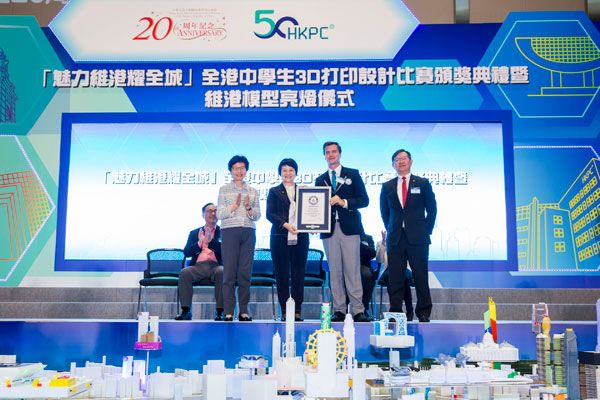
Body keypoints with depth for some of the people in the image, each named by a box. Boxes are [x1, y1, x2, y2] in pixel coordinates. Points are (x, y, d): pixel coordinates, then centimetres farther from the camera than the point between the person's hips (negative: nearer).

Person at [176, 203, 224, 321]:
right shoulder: (194, 233, 22)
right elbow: (186, 252, 9)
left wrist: (210, 241, -15)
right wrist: (200, 243, -8)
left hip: (216, 266, -2)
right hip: (198, 266, 2)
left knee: (222, 272, -35)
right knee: (184, 272, -28)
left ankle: (220, 311, -28)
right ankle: (186, 310, -23)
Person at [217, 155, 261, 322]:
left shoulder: (252, 191, 15)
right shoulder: (224, 189, 8)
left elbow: (257, 215, 10)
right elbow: (219, 214, 0)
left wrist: (249, 208, -9)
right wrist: (235, 205, -12)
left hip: (248, 232, 3)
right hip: (230, 231, -3)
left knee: (245, 271, 2)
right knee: (229, 272, -4)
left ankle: (244, 310, 8)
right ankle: (228, 312, -1)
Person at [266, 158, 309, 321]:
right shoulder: (274, 192, 10)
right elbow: (270, 214, -1)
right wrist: (286, 224, -16)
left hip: (300, 238, 1)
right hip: (280, 238, -1)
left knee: (298, 274, 1)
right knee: (282, 275, 0)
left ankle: (297, 311, 8)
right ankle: (284, 311, 7)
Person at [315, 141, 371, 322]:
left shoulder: (353, 174, 9)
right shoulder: (320, 180, 17)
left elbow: (364, 200, 2)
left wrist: (344, 202, -11)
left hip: (349, 228, -2)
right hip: (329, 230, 3)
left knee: (352, 270, -6)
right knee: (334, 272, 2)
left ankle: (358, 310, -3)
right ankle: (339, 310, 6)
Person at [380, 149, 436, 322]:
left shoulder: (422, 183, 6)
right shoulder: (387, 186, 11)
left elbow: (432, 209, 8)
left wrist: (426, 230, 2)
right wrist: (391, 230, 10)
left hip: (418, 238, -2)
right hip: (395, 239, 2)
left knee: (421, 276, 1)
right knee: (395, 279, 1)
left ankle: (423, 313, 11)